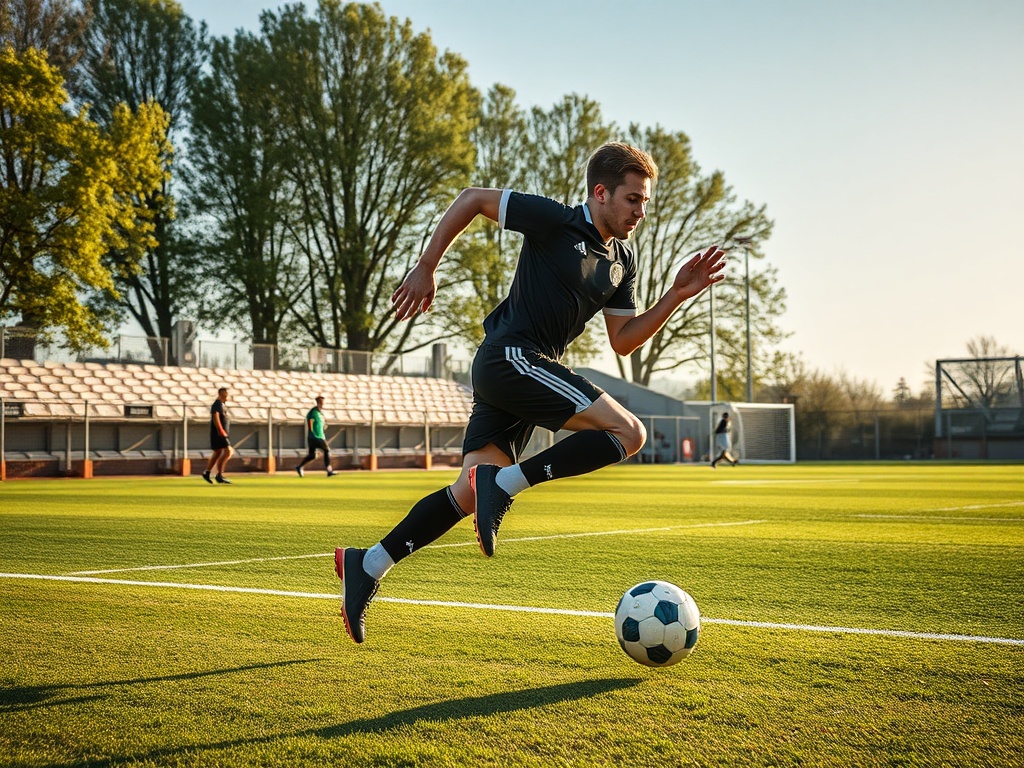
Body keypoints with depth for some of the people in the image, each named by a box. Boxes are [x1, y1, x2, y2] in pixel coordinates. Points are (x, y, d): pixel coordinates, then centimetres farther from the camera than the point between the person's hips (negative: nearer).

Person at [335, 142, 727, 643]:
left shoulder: (621, 263, 16)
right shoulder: (554, 222, -7)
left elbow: (622, 341, 16)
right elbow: (472, 199, -1)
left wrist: (678, 294, 7)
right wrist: (425, 268, -3)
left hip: (530, 371, 8)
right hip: (510, 355, -8)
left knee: (470, 494, 1)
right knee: (628, 432, -17)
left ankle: (368, 565, 7)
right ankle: (505, 483, -17)